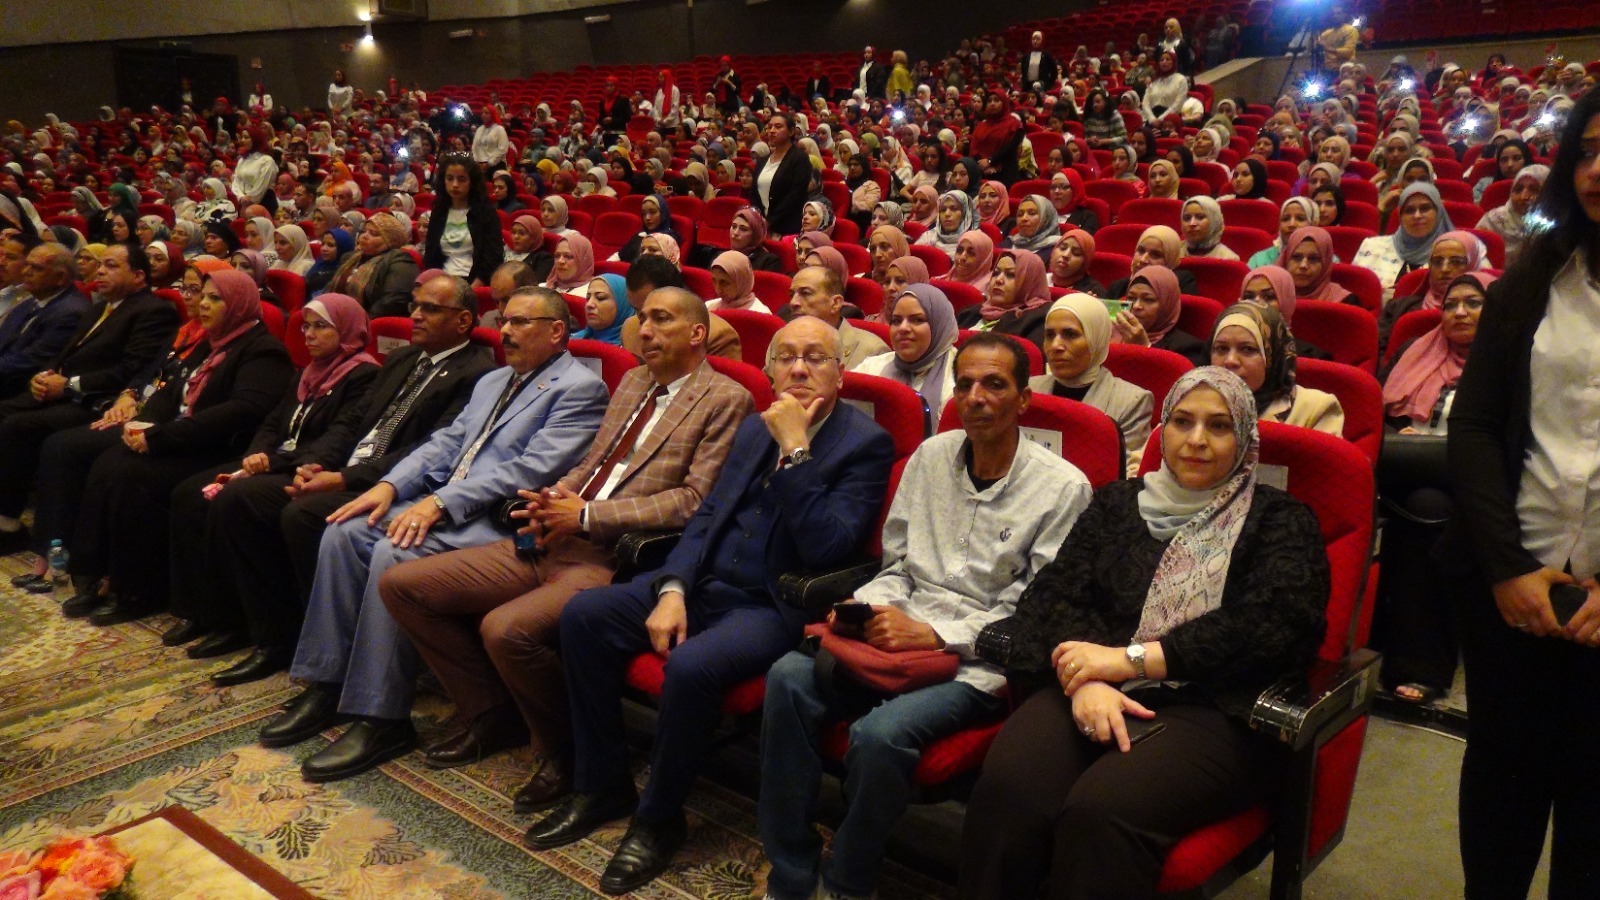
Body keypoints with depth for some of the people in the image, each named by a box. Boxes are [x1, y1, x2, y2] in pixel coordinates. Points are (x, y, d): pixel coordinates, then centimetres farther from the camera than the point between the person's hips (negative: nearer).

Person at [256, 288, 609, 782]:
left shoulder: (579, 388, -7)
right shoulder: (493, 381, 24)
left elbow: (530, 469, -17)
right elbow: (446, 443, 18)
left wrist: (439, 503, -22)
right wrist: (390, 486, -1)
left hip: (499, 519, -9)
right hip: (443, 504, 9)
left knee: (394, 554, -28)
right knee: (344, 533, -9)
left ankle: (382, 718, -19)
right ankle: (327, 685, 0)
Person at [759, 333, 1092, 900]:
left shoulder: (1063, 487, -6)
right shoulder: (931, 456, 11)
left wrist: (933, 633, -16)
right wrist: (865, 607, -4)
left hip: (981, 663, -5)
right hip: (901, 634, 5)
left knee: (881, 732, -32)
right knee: (789, 676, -21)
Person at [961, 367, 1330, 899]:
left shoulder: (1280, 521, 12)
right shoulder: (1117, 504, 20)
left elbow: (1270, 622, -6)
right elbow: (1055, 594, 8)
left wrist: (1130, 659, -13)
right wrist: (1086, 681, -14)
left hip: (1213, 710, -2)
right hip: (1098, 693, 3)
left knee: (1101, 810, -33)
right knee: (1007, 790, -30)